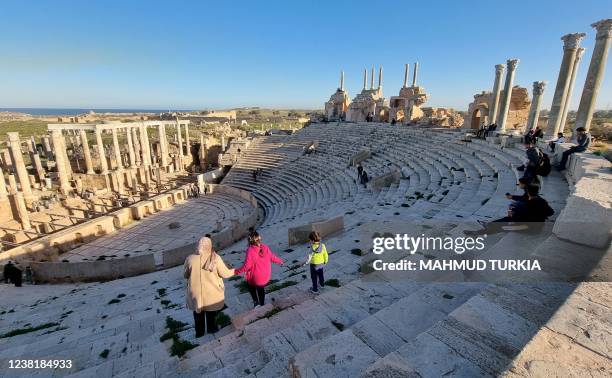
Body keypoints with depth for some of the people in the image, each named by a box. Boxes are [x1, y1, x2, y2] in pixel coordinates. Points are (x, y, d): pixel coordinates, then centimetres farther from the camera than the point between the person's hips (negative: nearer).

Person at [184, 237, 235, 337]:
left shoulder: (190, 259, -18)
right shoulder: (215, 258, -22)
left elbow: (185, 275, -3)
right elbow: (225, 274, -13)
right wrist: (234, 271, 6)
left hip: (196, 293, 1)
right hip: (212, 293, -1)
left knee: (198, 314, 27)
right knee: (211, 313, 26)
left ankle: (199, 333, 46)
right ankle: (211, 329, 48)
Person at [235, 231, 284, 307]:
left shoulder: (250, 251, -27)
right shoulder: (265, 247, -12)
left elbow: (246, 266, -23)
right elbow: (272, 257, 1)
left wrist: (237, 271, -9)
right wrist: (280, 261, 20)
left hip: (255, 278, -4)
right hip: (265, 276, 4)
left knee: (251, 287, 29)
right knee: (261, 289, 29)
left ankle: (256, 301, 22)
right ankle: (262, 304, 43)